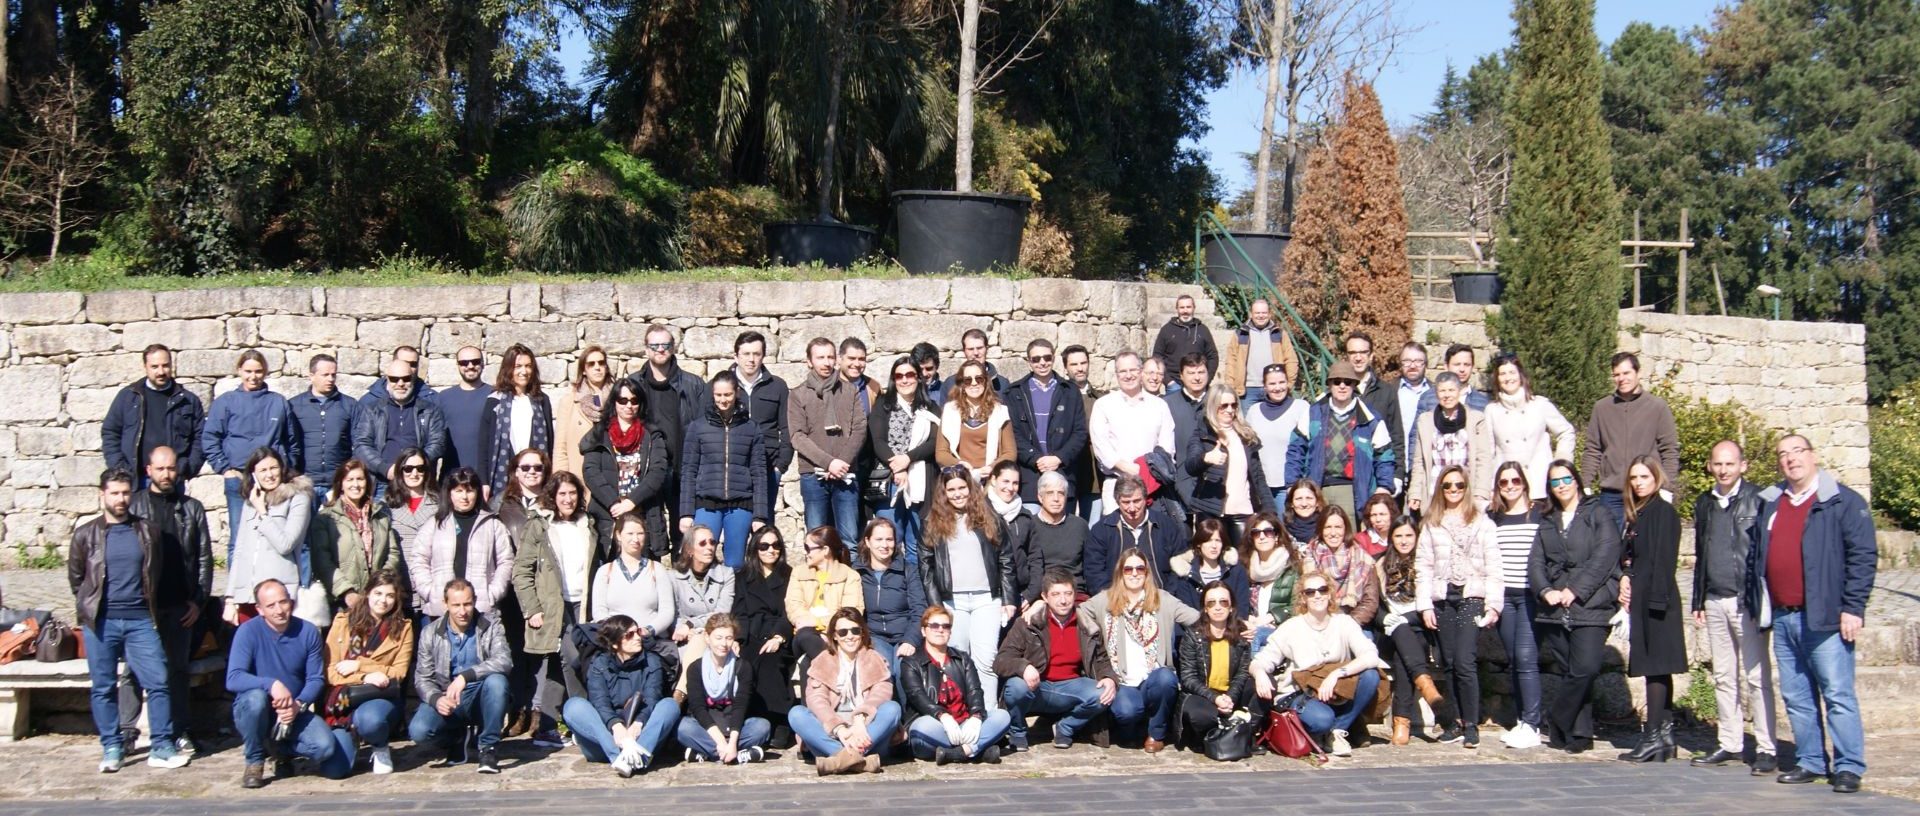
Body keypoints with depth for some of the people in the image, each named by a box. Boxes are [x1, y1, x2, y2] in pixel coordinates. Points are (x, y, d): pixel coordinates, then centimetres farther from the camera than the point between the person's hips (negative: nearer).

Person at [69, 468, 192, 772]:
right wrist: (90, 607, 12)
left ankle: (162, 747, 3)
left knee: (158, 682, -4)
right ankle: (112, 748, 15)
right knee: (103, 687, 5)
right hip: (101, 622, -1)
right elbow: (75, 578, 13)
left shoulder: (147, 531, 7)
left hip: (141, 620, 1)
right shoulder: (86, 535, 4)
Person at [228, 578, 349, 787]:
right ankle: (255, 761, -10)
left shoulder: (308, 632, -5)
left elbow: (316, 679, -4)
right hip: (252, 712, -2)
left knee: (325, 747, -23)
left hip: (294, 713, 2)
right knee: (256, 697, -37)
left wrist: (299, 704, -24)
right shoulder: (248, 631, -14)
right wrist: (272, 683, -39)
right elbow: (233, 679, -24)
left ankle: (282, 749, 12)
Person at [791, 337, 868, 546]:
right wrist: (829, 462, -15)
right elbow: (798, 437, -3)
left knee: (850, 537, -2)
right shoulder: (798, 395, 6)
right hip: (813, 476, -1)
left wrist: (842, 463, -11)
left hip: (845, 476, 1)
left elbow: (860, 429, 2)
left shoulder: (849, 391, 10)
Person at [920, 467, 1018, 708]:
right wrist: (934, 604, -2)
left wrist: (1009, 599, 1)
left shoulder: (989, 518, 8)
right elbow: (926, 564, 4)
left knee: (985, 661, -7)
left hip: (987, 599, -1)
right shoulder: (934, 521, 7)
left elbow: (1006, 561, 7)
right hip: (951, 601, 1)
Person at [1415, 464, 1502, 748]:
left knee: (1464, 662, -13)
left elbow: (1493, 566, 0)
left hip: (1472, 598, -3)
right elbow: (1424, 567, 7)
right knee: (1448, 664, 6)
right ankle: (1454, 723, 13)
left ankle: (1471, 725, -5)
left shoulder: (1482, 522, 4)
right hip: (1443, 600, 3)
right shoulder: (1430, 524, 12)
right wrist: (1425, 605, 0)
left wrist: (1493, 604, -7)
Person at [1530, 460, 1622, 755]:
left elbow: (1605, 556, -6)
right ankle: (1579, 734, 11)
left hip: (1590, 607, -4)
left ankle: (1557, 723, 0)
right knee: (1570, 672, 4)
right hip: (1555, 609, 4)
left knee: (1586, 669, -15)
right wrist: (1545, 591, -8)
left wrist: (1575, 591, -12)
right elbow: (1535, 562, 11)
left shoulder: (1598, 513, 5)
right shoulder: (1547, 522, 19)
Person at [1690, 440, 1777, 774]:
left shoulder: (1758, 500, -5)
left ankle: (1766, 749, 1)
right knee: (1723, 677, 10)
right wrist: (1698, 601, 17)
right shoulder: (1704, 503, 13)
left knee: (1757, 677, -3)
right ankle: (1730, 745, 17)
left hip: (1747, 602, -6)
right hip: (1715, 603, 6)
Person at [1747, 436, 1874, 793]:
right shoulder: (1769, 504, 15)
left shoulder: (1843, 502, -2)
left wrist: (1852, 608, -13)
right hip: (1782, 618, 6)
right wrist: (1757, 604, 14)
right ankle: (1810, 762, 19)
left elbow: (1863, 556, -7)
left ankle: (1849, 767, 3)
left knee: (1838, 696, -4)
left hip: (1824, 618, -6)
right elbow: (1757, 557, 20)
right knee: (1796, 697, 10)